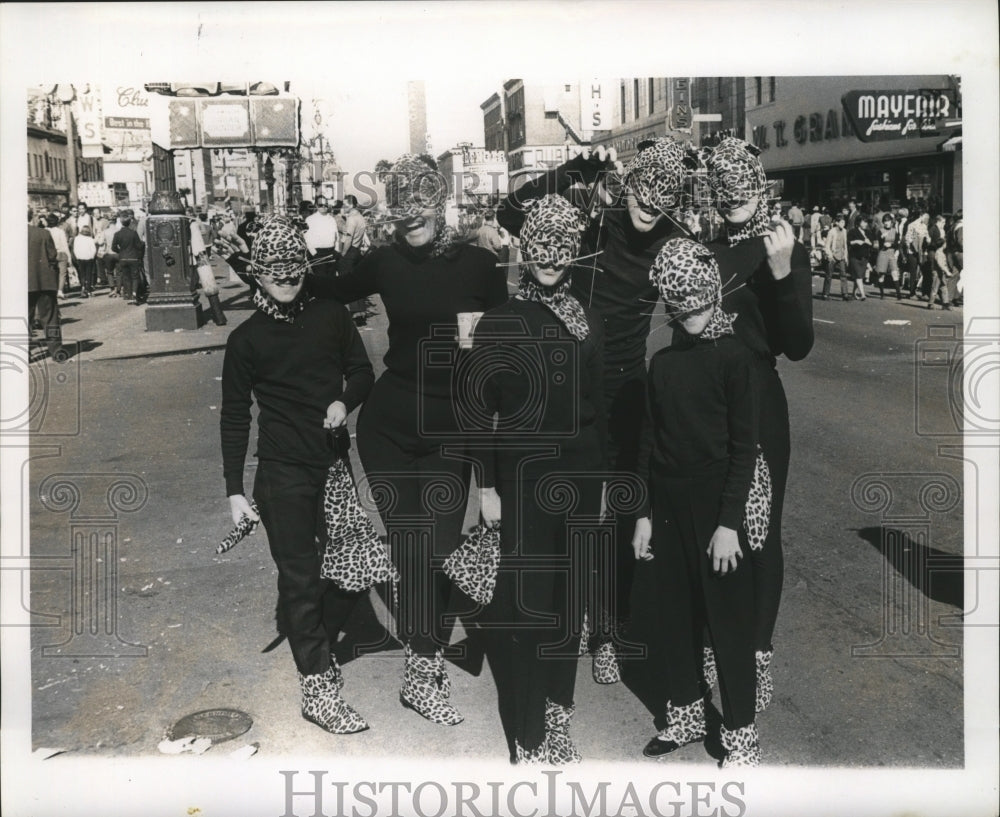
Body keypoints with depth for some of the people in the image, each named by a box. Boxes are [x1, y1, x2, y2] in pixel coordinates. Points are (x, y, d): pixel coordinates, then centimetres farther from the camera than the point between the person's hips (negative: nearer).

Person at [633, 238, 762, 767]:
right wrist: (645, 513, 7)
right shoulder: (662, 362, 8)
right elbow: (650, 440, 11)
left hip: (715, 510, -5)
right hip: (667, 508, 5)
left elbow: (744, 446, -9)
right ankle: (685, 717, 29)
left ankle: (742, 736, 13)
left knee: (728, 623, 1)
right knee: (676, 617, 13)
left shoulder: (733, 357, -6)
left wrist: (729, 523, -13)